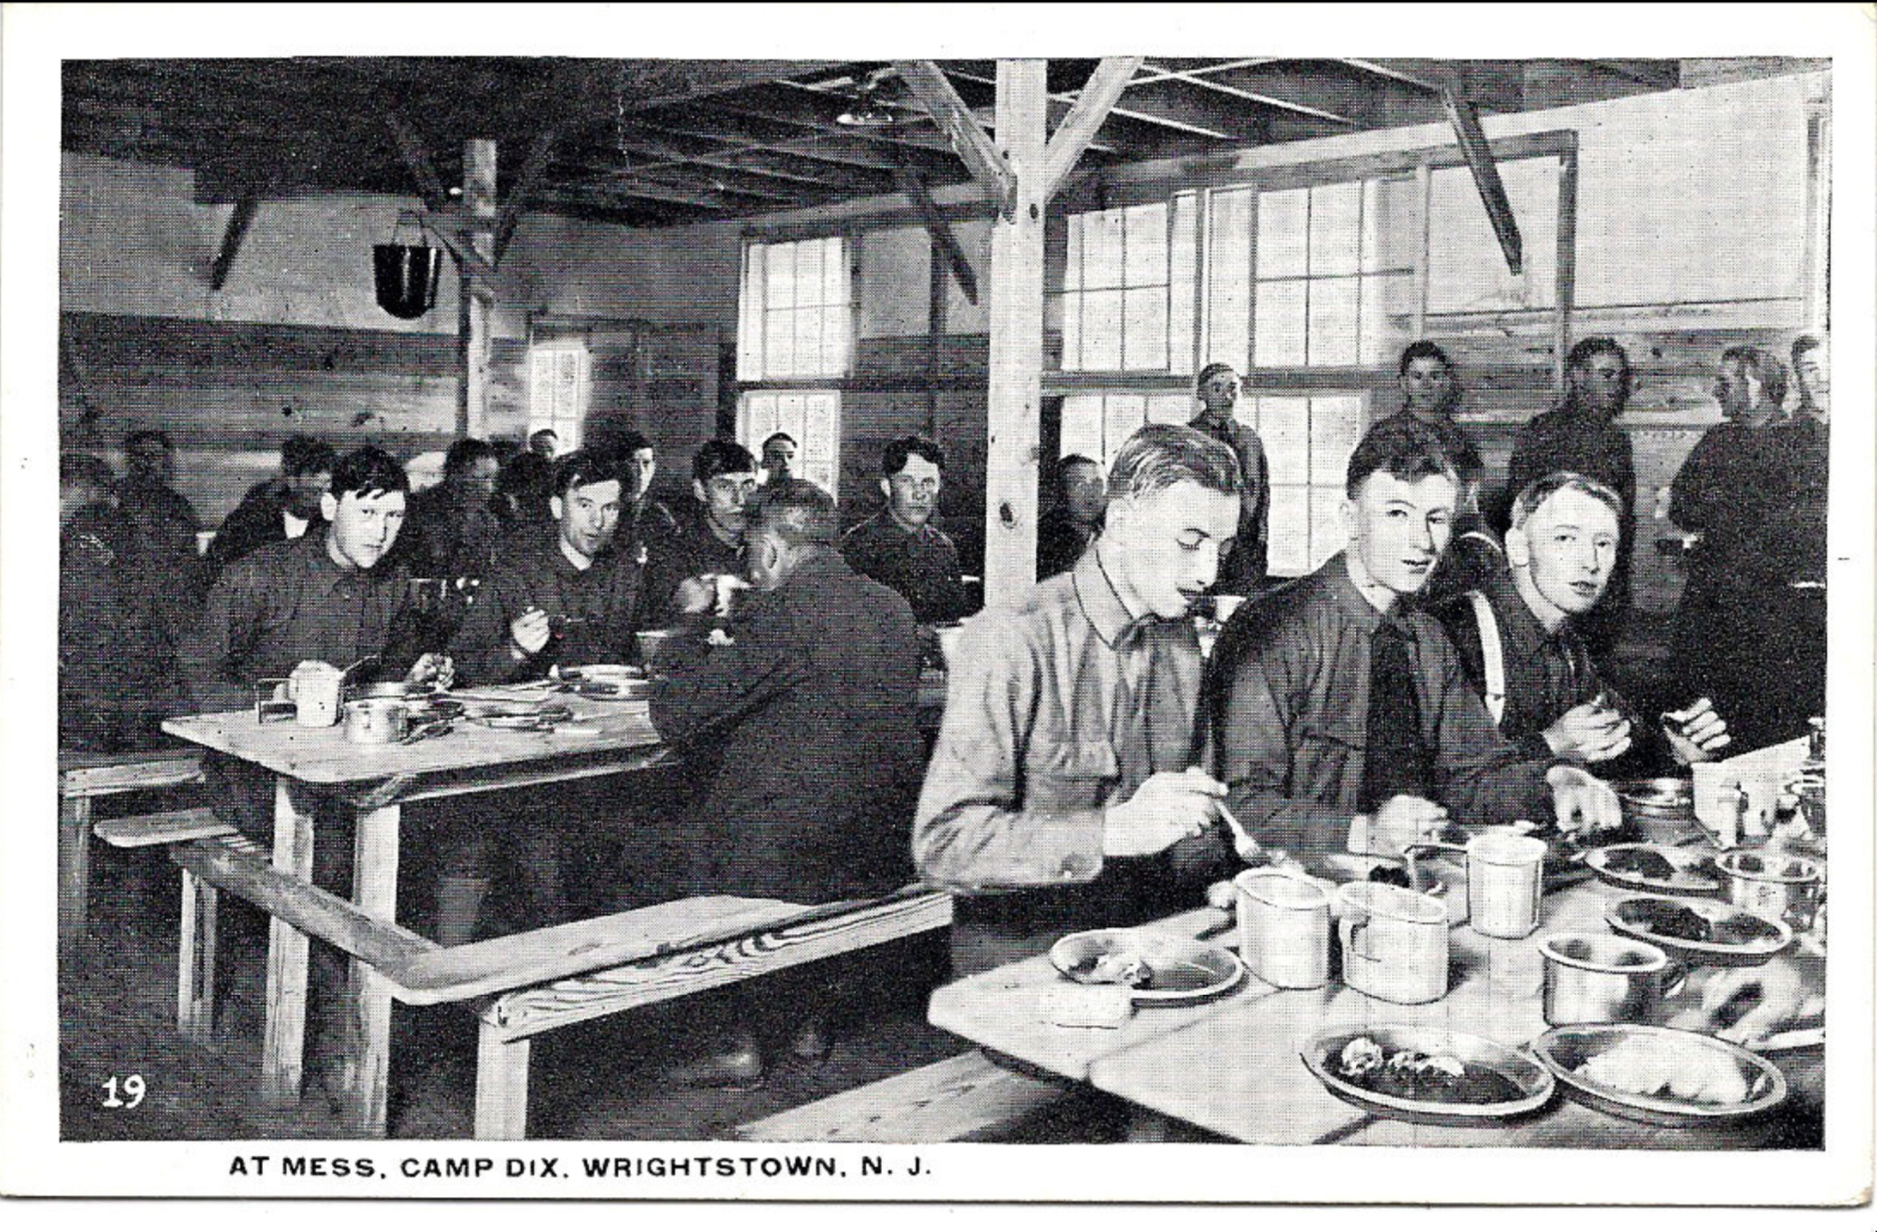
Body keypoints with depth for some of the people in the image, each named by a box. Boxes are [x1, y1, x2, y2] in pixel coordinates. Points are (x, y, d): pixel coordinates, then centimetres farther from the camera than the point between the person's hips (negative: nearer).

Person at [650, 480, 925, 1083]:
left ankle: (743, 1046, 22)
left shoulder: (780, 611, -16)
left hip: (796, 848, -7)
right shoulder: (891, 605, 7)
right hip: (886, 844, 7)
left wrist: (693, 633, 6)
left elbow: (674, 717, -12)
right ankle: (809, 1024, 32)